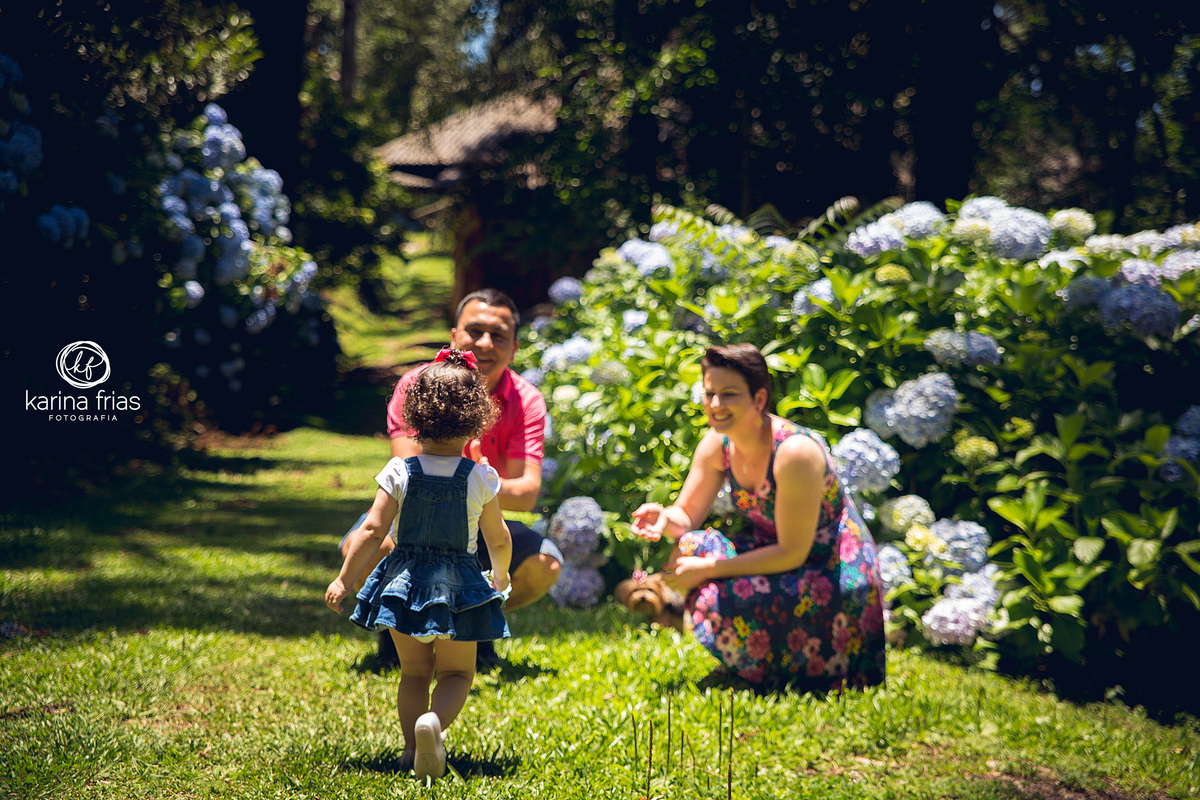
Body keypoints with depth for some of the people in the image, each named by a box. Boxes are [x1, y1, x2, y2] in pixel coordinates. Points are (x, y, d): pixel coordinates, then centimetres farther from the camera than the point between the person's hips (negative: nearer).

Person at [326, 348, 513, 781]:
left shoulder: (399, 473, -9)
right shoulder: (480, 478, -9)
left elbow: (372, 530, -10)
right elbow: (499, 539, 1)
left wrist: (343, 579, -1)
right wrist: (501, 575, 22)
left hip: (405, 578, 1)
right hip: (457, 583, -1)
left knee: (413, 671, 19)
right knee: (456, 672, 10)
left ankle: (412, 745, 14)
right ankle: (434, 721, -20)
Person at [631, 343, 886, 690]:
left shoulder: (795, 452, -29)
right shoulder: (717, 443, -6)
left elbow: (792, 553, -26)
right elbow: (686, 516, 2)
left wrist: (708, 569, -26)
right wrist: (663, 519, -23)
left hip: (833, 574, -7)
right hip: (776, 553, 7)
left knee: (723, 601, -28)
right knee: (691, 547, -13)